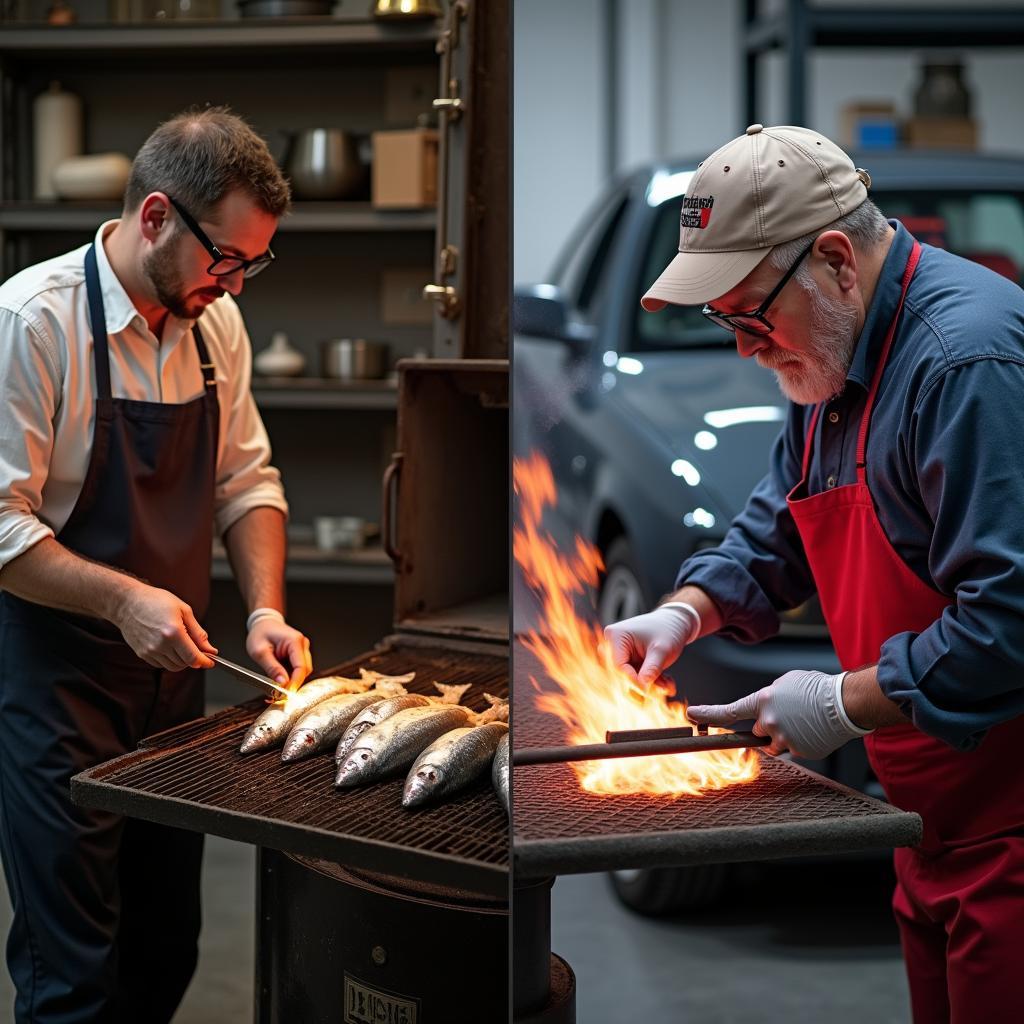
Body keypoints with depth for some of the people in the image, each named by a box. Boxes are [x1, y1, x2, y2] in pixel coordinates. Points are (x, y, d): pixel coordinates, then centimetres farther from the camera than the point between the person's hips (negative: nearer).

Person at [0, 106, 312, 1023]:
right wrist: (123, 599, -25)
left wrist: (264, 610, -2)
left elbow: (247, 481, 11)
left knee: (166, 948, 15)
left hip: (175, 673, 6)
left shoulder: (214, 322, 4)